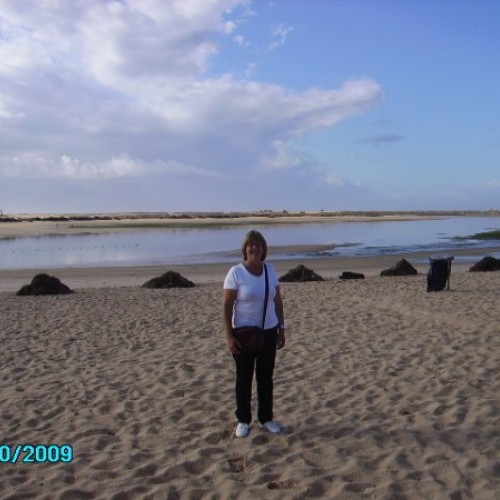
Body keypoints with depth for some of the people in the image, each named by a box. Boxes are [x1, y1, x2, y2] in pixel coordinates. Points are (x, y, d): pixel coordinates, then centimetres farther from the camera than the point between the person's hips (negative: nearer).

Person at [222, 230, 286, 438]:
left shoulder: (270, 270, 0)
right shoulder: (235, 272, -13)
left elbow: (278, 300, 8)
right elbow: (226, 306, -12)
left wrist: (281, 328, 6)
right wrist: (229, 336, -17)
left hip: (268, 332, 4)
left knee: (265, 377, 13)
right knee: (244, 377, 8)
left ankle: (266, 418, 27)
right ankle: (243, 421, 21)